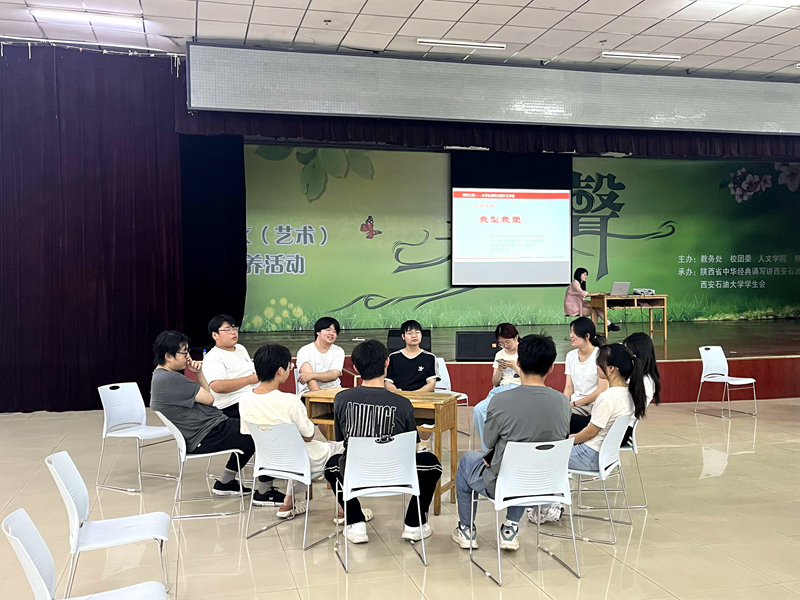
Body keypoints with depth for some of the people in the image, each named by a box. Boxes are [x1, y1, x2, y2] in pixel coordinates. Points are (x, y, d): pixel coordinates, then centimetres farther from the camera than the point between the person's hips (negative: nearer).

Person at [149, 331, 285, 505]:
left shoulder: (162, 375, 15)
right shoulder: (169, 379, -20)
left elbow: (203, 396, 19)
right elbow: (208, 398, -15)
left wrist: (198, 373, 4)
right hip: (205, 438, -11)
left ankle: (225, 483, 27)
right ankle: (264, 492, 0)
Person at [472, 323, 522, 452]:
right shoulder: (499, 355, 21)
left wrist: (515, 367, -9)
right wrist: (499, 370, -1)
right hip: (499, 390, 5)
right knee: (478, 410, -27)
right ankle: (488, 449, -20)